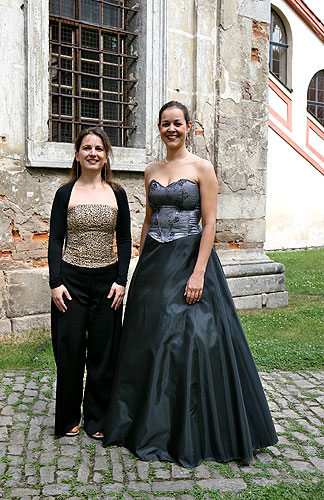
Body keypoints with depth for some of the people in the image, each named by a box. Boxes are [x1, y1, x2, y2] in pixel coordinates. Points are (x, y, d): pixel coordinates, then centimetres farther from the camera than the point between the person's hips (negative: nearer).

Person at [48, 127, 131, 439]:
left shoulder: (116, 194, 6)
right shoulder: (65, 193, 2)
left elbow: (124, 240, 6)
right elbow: (55, 240, 0)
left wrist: (121, 280, -3)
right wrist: (55, 282, -8)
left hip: (107, 280, 1)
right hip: (71, 279, -1)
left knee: (103, 351, 7)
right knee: (70, 349, 4)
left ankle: (97, 419, 25)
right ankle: (68, 419, 25)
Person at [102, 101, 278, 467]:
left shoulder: (201, 168, -3)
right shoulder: (151, 171, 12)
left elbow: (210, 223, -9)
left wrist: (198, 272, -17)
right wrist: (141, 265, 11)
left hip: (188, 259, -5)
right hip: (154, 262, 5)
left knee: (188, 341, -4)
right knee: (149, 340, 9)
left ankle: (190, 435, 15)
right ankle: (151, 426, 27)